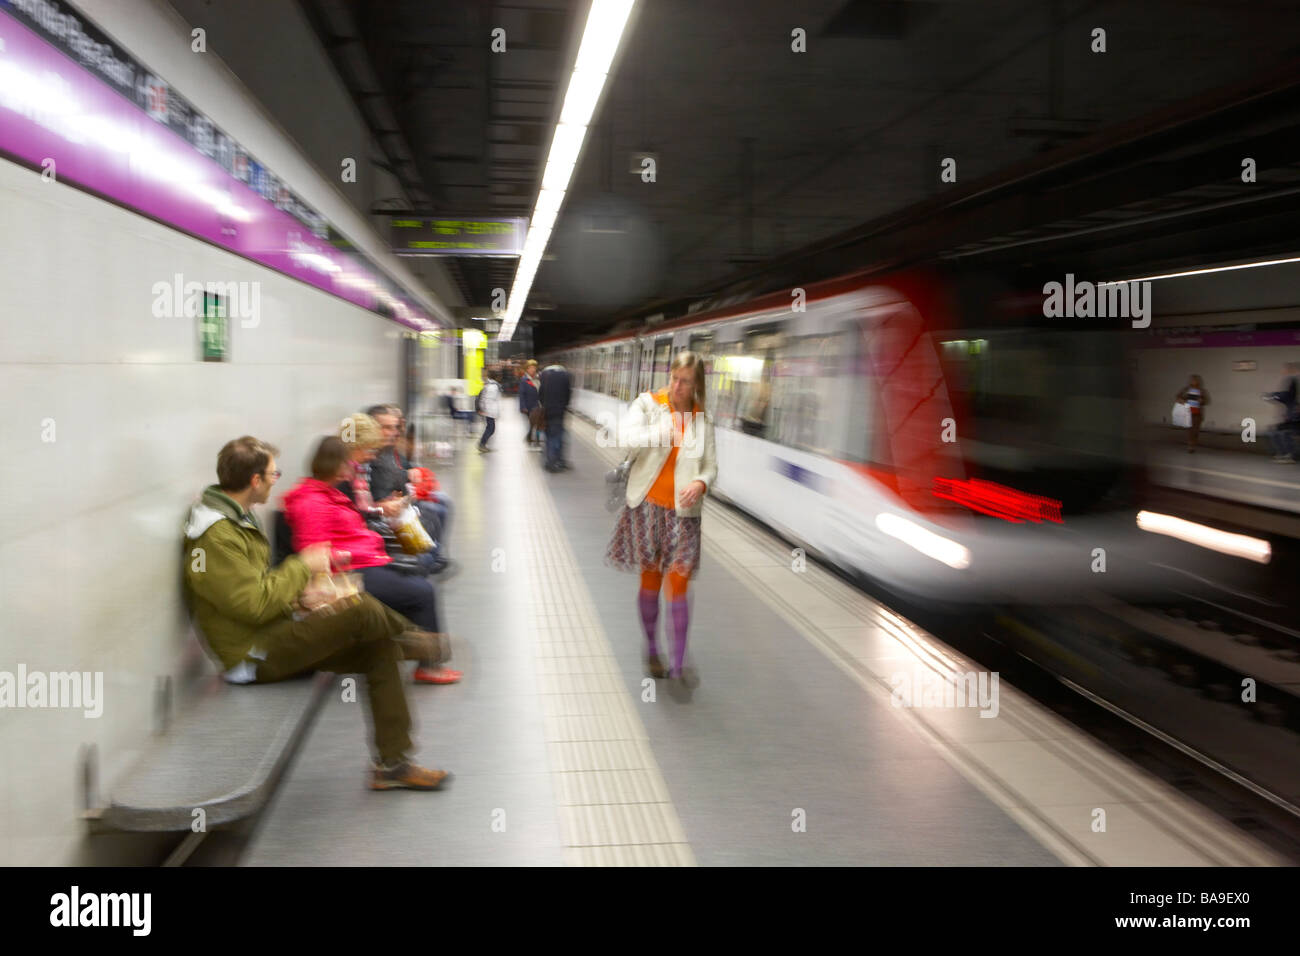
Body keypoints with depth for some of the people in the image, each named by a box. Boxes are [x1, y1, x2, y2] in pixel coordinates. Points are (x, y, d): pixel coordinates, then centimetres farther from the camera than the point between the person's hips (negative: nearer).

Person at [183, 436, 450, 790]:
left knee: (380, 650, 0)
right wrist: (302, 566, -13)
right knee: (365, 611, -24)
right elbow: (255, 605, -25)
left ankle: (392, 763, 7)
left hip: (274, 635, 10)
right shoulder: (215, 537, -21)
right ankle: (412, 640, 11)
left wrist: (296, 596, 4)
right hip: (257, 656, -10)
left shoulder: (236, 517, 12)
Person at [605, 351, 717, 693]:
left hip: (682, 510, 1)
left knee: (678, 585, -3)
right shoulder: (648, 403, -2)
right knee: (650, 580, 8)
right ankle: (651, 649, 27)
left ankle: (678, 664, 3)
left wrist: (701, 483, -14)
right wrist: (656, 434, -34)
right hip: (647, 505, -1)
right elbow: (625, 437, -17)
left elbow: (710, 465, 8)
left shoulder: (702, 419, 4)